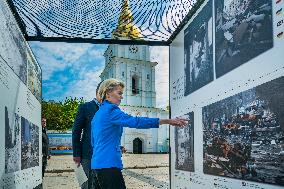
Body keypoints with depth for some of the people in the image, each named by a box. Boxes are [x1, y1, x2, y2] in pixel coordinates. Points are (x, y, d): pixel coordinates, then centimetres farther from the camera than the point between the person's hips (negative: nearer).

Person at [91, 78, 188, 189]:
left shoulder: (98, 114, 18)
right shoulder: (110, 110, -10)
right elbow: (134, 121, -21)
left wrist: (117, 148, 25)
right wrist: (167, 121, -21)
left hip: (97, 164, 10)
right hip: (108, 164, -10)